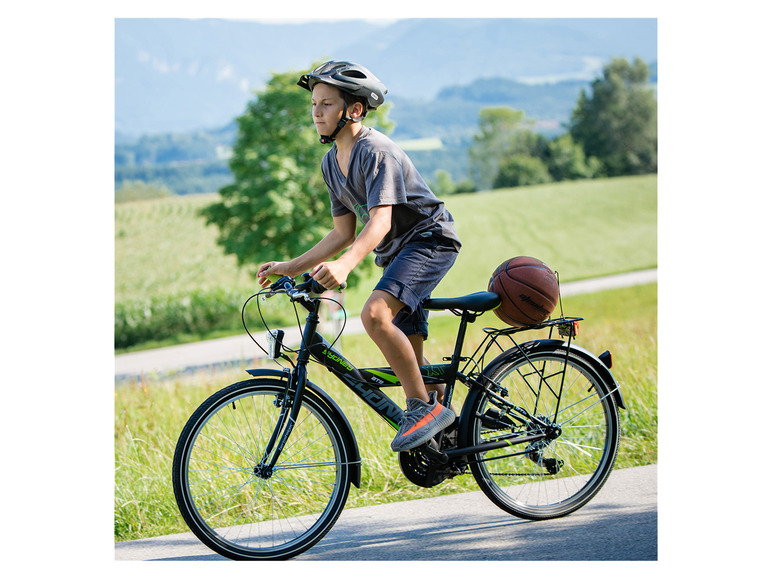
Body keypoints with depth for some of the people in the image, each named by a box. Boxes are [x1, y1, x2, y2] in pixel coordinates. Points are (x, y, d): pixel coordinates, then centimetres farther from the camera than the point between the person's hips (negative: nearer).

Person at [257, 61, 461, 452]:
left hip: (429, 240, -9)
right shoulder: (332, 162, 7)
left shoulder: (377, 151, -20)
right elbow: (343, 233, 11)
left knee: (375, 313, -30)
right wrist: (291, 268, 3)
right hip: (396, 254, 9)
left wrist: (344, 265, -48)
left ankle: (426, 408, -21)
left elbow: (380, 221, -32)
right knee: (408, 357, 8)